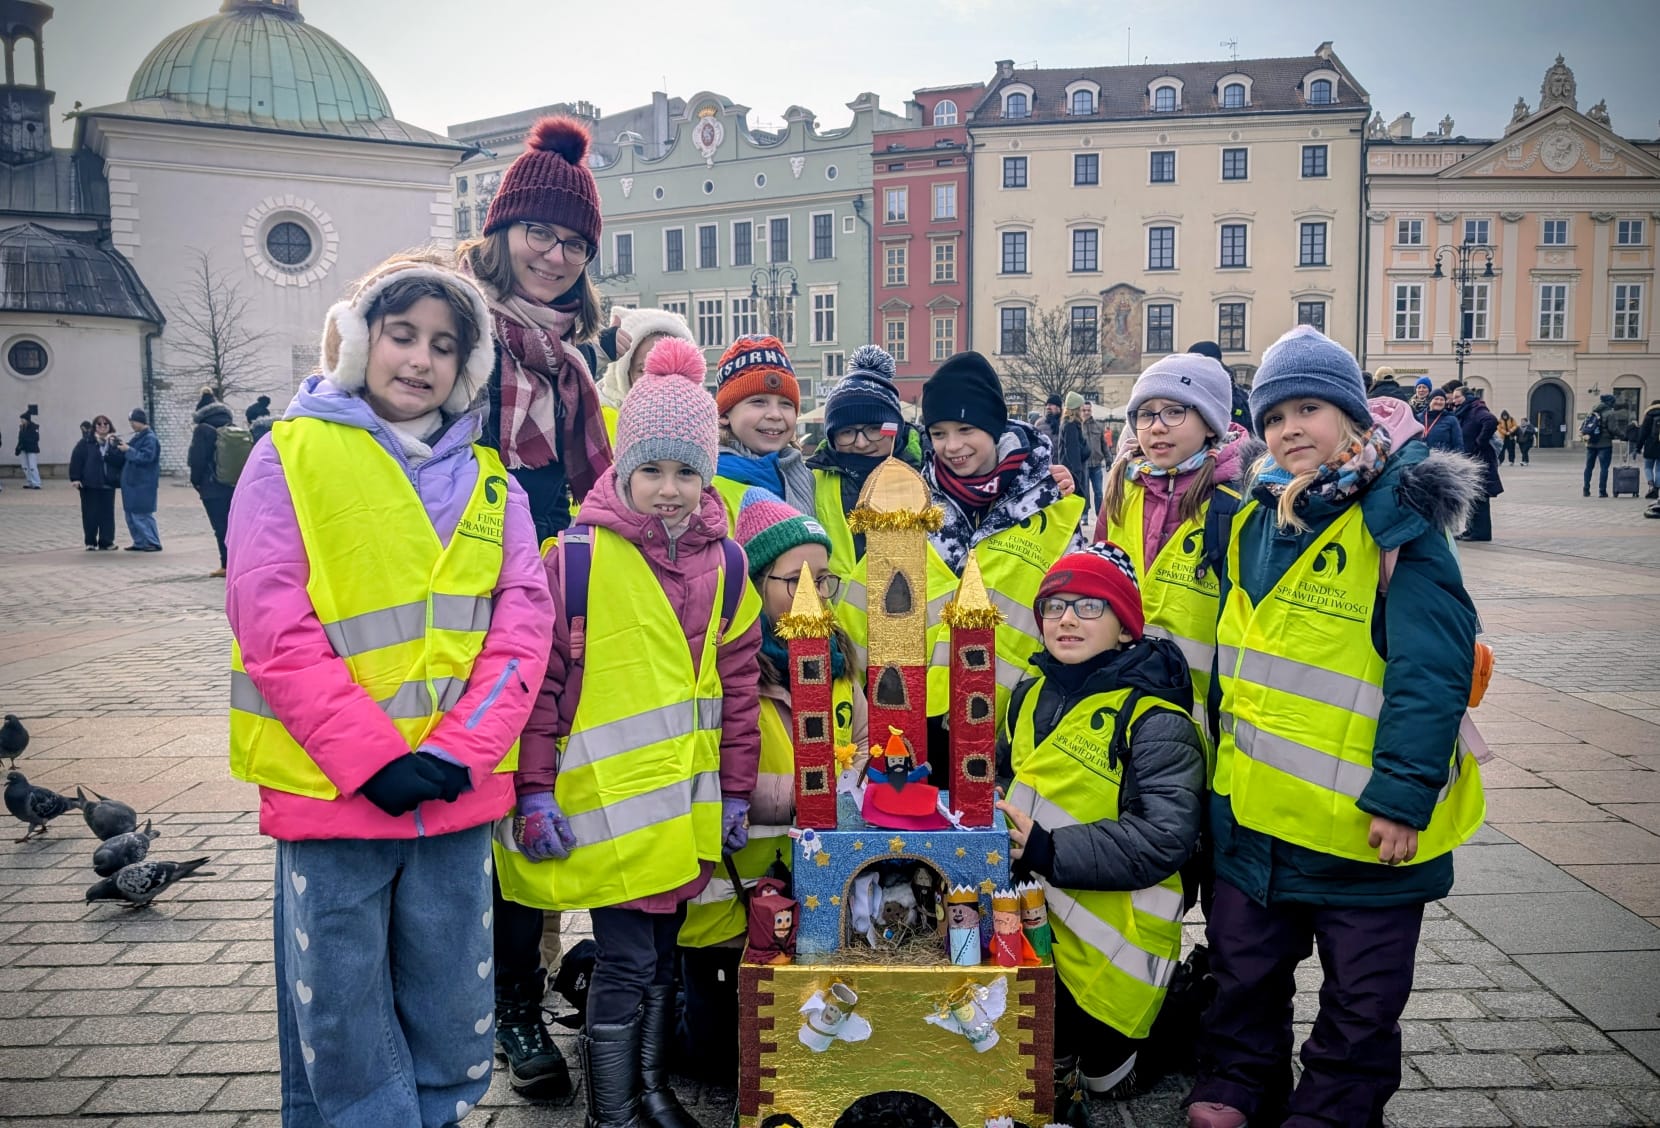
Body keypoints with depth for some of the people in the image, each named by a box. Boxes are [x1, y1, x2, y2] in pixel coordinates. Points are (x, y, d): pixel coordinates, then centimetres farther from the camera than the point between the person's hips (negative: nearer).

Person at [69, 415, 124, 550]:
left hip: (108, 483, 2)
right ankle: (90, 542, 12)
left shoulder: (115, 443, 7)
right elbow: (76, 459, -4)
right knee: (90, 514, 2)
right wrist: (76, 478, -10)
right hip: (89, 484, -2)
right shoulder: (86, 442, 0)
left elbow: (121, 459, -7)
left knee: (107, 514, 2)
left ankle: (106, 542, 9)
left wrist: (111, 448, -19)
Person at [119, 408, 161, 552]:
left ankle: (154, 543, -2)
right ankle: (140, 542, 18)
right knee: (131, 513, 11)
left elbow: (145, 457, -22)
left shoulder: (150, 439, -12)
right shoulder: (137, 437, 15)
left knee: (141, 514, -8)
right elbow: (132, 455, 21)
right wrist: (124, 448, 5)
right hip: (132, 482, 9)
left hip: (143, 484, -9)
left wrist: (128, 450, -17)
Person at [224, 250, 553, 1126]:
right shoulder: (292, 454, 0)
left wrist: (460, 750, -12)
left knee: (451, 1019, 14)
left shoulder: (489, 480, 9)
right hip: (328, 787, -3)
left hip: (458, 791, 3)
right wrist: (369, 754, -15)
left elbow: (523, 619, 1)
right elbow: (270, 618, -8)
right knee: (341, 1019, 9)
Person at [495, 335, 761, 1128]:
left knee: (662, 952, 17)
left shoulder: (725, 565, 4)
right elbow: (539, 677, -7)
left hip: (688, 799, 5)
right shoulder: (577, 558, -10)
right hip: (604, 796, -5)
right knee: (625, 961, -1)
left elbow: (738, 683, 9)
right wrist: (535, 790, -9)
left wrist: (735, 790, 10)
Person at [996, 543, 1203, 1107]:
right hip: (1025, 922, 7)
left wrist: (1048, 852, -29)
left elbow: (1164, 838, -25)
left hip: (1104, 948, -7)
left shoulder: (1155, 721, -16)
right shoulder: (1033, 693, 7)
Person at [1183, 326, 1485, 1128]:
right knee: (1244, 970, 20)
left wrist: (1402, 796, -22)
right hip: (1253, 806, 6)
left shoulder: (1397, 519, -13)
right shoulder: (1254, 518, 7)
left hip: (1364, 817, -6)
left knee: (1360, 996, 13)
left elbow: (1433, 668, -18)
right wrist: (1219, 755, 15)